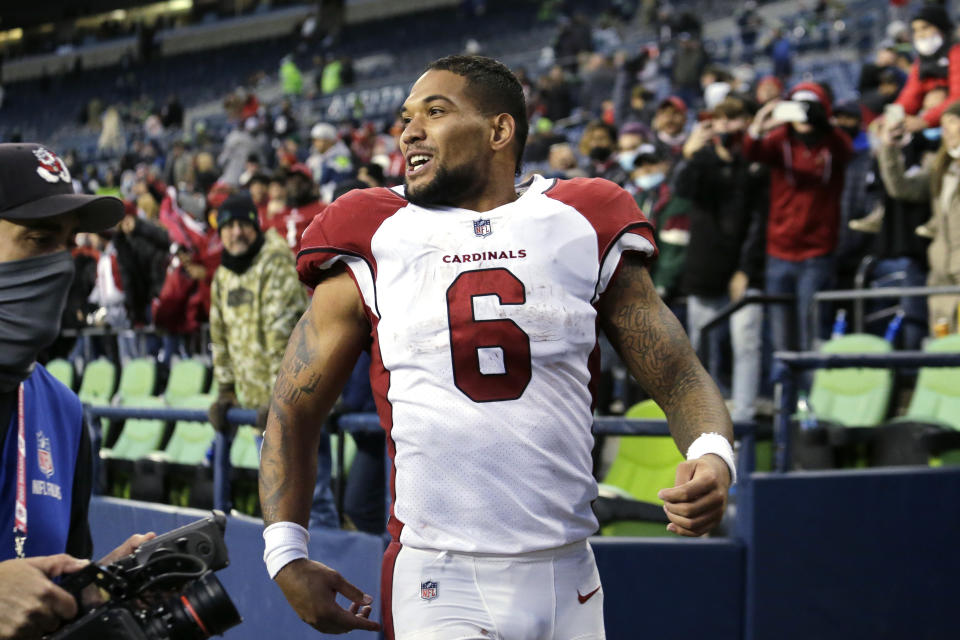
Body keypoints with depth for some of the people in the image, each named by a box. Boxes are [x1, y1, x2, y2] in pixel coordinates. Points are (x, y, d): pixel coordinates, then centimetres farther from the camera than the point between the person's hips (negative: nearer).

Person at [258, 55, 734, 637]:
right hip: (438, 587, -1)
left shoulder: (585, 229, 5)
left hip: (568, 583, 2)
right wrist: (287, 557, -1)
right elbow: (292, 415, 10)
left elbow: (678, 376, 6)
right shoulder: (372, 246, 4)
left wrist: (713, 455, -15)